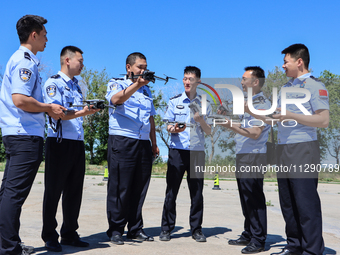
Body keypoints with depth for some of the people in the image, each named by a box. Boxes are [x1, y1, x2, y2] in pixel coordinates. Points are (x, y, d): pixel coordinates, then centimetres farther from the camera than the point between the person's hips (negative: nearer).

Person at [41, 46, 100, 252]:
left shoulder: (76, 86, 20)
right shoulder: (53, 83, -4)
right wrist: (81, 113, -27)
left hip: (78, 144, 8)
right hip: (59, 142, -7)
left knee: (74, 191, 10)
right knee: (54, 190, 0)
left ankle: (69, 233, 20)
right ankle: (50, 237, 10)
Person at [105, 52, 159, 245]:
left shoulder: (146, 90, 23)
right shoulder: (116, 84, 5)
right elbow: (116, 99, -19)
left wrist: (154, 144, 18)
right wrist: (136, 84, -28)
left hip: (144, 143, 6)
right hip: (122, 142, -6)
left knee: (140, 188, 7)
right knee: (120, 188, -4)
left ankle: (135, 229, 17)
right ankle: (115, 230, 6)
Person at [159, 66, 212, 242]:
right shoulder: (174, 101, 9)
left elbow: (209, 132, 8)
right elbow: (168, 125, 6)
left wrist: (200, 119, -11)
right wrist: (173, 129, -17)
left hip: (197, 151, 1)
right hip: (177, 150, -1)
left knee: (197, 192, 4)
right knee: (171, 190, -1)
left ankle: (196, 229, 16)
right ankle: (166, 228, 10)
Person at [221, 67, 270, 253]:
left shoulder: (263, 104, -11)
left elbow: (255, 133, -19)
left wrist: (232, 125, -22)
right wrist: (228, 122, 12)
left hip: (253, 157, -9)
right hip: (242, 156, 9)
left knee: (255, 199, -5)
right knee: (246, 199, 14)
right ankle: (248, 235, 23)